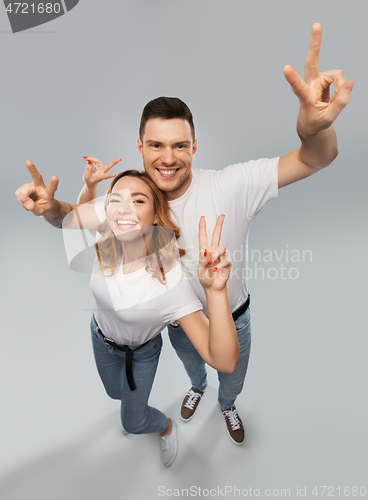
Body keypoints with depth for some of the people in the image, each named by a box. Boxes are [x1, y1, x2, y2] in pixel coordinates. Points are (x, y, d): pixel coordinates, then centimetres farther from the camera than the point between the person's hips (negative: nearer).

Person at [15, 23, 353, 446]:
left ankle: (227, 406, 69)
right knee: (190, 362, 36)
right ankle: (197, 387, 74)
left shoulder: (230, 186, -31)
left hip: (232, 319, -1)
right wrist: (49, 208, -34)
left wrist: (313, 128, -59)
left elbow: (314, 160, -33)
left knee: (233, 377, 30)